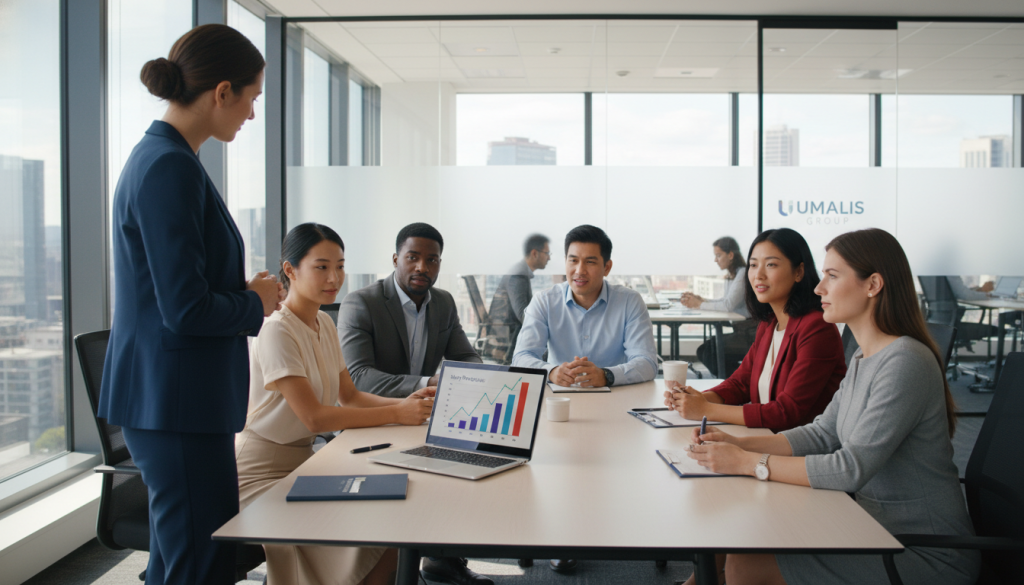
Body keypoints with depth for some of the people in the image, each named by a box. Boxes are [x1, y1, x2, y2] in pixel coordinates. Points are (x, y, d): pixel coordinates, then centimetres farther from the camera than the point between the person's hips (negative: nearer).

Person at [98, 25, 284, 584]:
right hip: (176, 401, -10)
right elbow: (186, 311, -22)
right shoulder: (170, 167, -18)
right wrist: (256, 302, -6)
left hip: (165, 397, 10)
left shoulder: (155, 156, 13)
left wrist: (245, 291, 9)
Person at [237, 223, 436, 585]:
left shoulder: (324, 324, 9)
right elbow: (314, 417, -24)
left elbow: (351, 397, 9)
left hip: (303, 460, 8)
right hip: (262, 470, -8)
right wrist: (396, 414, -26)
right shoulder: (277, 331, -19)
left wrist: (405, 403, -9)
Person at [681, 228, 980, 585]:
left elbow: (851, 468, -25)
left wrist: (748, 463, -22)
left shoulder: (906, 362, -22)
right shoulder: (863, 359, 9)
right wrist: (738, 445, -3)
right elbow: (822, 434, 9)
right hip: (878, 526, 8)